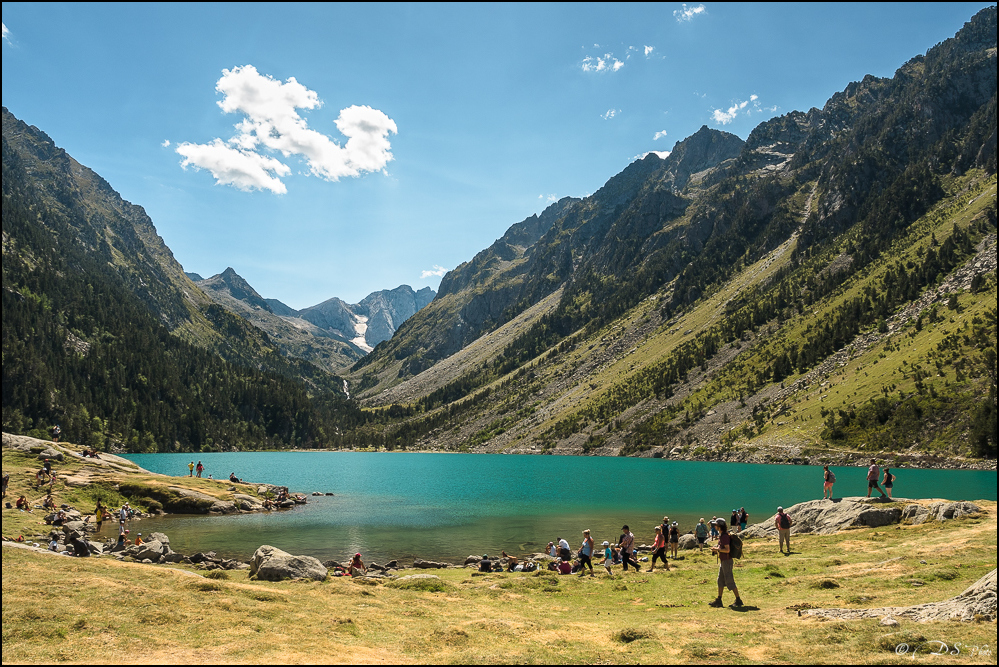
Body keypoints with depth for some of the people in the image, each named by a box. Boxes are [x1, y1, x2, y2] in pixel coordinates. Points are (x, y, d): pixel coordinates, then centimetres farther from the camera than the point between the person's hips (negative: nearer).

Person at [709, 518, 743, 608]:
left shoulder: (725, 536, -19)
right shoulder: (721, 536, 11)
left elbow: (727, 550, -25)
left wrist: (717, 549, -16)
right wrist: (716, 550, 9)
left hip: (727, 561, -10)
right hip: (723, 561, 10)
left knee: (729, 581, -4)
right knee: (720, 581, 12)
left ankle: (738, 600, 4)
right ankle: (718, 600, 17)